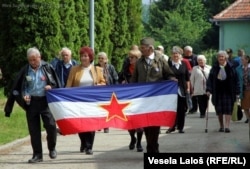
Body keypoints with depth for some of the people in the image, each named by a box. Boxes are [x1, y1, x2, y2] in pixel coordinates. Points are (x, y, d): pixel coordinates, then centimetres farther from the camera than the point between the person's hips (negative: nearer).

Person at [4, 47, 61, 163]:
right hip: (31, 102, 2)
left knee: (51, 125, -10)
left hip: (45, 101, -1)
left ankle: (52, 148, 15)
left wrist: (51, 87, -13)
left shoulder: (47, 68, -1)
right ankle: (37, 154, 12)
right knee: (34, 129, 3)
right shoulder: (25, 70, 2)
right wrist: (24, 96, -8)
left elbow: (56, 84, 6)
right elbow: (16, 88, 7)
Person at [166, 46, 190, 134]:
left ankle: (180, 127, 13)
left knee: (182, 109, 5)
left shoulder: (183, 64, 6)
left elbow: (187, 77, 10)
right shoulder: (169, 64, -3)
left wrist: (188, 88, 7)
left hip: (182, 90, 3)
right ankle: (172, 126, 7)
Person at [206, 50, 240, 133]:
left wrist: (237, 92, -4)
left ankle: (227, 126, -10)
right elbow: (210, 79, 2)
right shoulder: (214, 67, 1)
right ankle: (221, 126, 18)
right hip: (217, 92, 2)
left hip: (228, 92, -2)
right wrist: (208, 90, -9)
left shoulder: (231, 67, -2)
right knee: (219, 110, 6)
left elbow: (236, 80, 0)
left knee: (228, 110, -8)